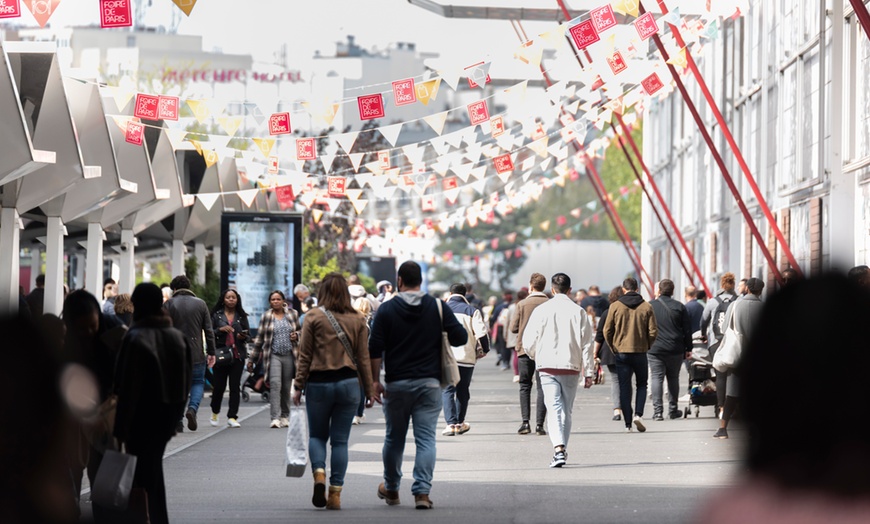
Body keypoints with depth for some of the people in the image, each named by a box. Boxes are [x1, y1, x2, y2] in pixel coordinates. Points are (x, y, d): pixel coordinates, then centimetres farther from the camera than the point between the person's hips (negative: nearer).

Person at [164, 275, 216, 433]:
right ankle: (193, 408, -10)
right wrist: (211, 352, 9)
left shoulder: (168, 304, -1)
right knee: (198, 382, 16)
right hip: (196, 354, 1)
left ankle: (177, 423, 6)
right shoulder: (201, 303, 4)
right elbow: (209, 330, 3)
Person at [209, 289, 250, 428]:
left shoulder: (241, 316, 11)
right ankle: (215, 413, 26)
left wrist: (243, 336, -10)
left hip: (238, 355, 1)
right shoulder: (216, 315, 5)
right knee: (219, 385, 1)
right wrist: (220, 329, -16)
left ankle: (232, 417, -2)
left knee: (235, 386, -5)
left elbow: (248, 333, 11)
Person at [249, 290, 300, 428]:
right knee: (275, 384, -16)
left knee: (286, 387, 7)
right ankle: (275, 418, -20)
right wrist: (252, 359, 7)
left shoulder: (292, 314, 9)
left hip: (289, 355, 2)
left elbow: (300, 330, 22)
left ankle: (285, 416, 21)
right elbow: (259, 339, 7)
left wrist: (296, 335, -3)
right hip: (273, 356, -2)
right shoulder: (266, 317, 4)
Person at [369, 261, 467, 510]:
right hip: (429, 382, 0)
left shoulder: (387, 309, -1)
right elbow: (460, 338, 0)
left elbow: (375, 349, -4)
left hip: (396, 384, 0)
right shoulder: (438, 307, 0)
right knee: (426, 438, -2)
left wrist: (375, 380, 3)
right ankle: (422, 492, -11)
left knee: (394, 438, 14)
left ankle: (391, 489, 28)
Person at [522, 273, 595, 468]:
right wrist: (589, 372, 5)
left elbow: (528, 342, 1)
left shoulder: (541, 310, -2)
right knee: (566, 410, 13)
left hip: (547, 366, -1)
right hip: (571, 367, 1)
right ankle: (562, 450, 19)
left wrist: (535, 356, 23)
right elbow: (587, 344, 0)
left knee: (555, 408, -6)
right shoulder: (579, 312, 0)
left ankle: (559, 449, -24)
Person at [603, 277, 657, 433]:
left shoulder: (615, 306, -2)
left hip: (621, 353, 0)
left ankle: (628, 423, 3)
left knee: (624, 388, 5)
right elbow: (653, 332, -2)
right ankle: (638, 414, -5)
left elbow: (607, 331, -2)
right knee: (642, 385, 15)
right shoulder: (647, 307, -1)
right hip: (640, 352, 0)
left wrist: (613, 347, 10)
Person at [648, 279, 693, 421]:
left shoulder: (650, 306, -1)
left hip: (655, 349, -1)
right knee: (673, 378, 13)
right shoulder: (679, 307, 1)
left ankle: (657, 411, -9)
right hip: (675, 350, 1)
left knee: (657, 378, -1)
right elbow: (687, 330, 3)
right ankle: (673, 410, 18)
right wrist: (688, 348, 10)